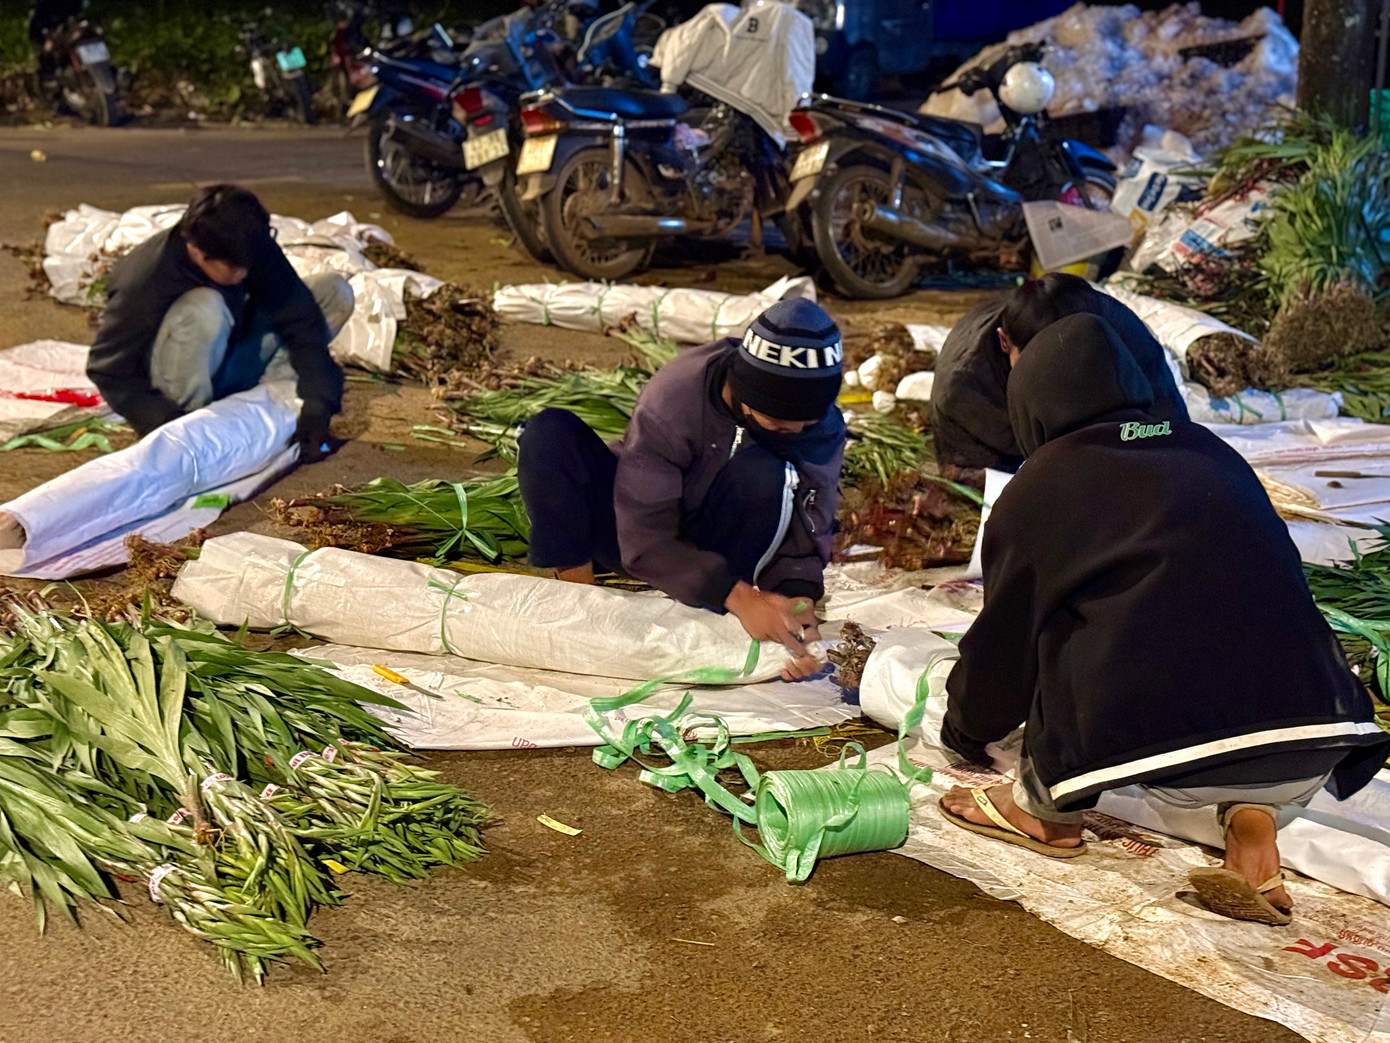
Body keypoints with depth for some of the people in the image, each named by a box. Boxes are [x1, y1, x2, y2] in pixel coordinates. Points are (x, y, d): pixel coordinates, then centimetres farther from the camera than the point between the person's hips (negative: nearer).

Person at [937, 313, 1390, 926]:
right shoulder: (1212, 454, 23)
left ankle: (1046, 812, 28)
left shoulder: (1041, 486, 10)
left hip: (1171, 762, -4)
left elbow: (1004, 641, 19)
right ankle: (1253, 821, 14)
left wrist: (966, 730, 40)